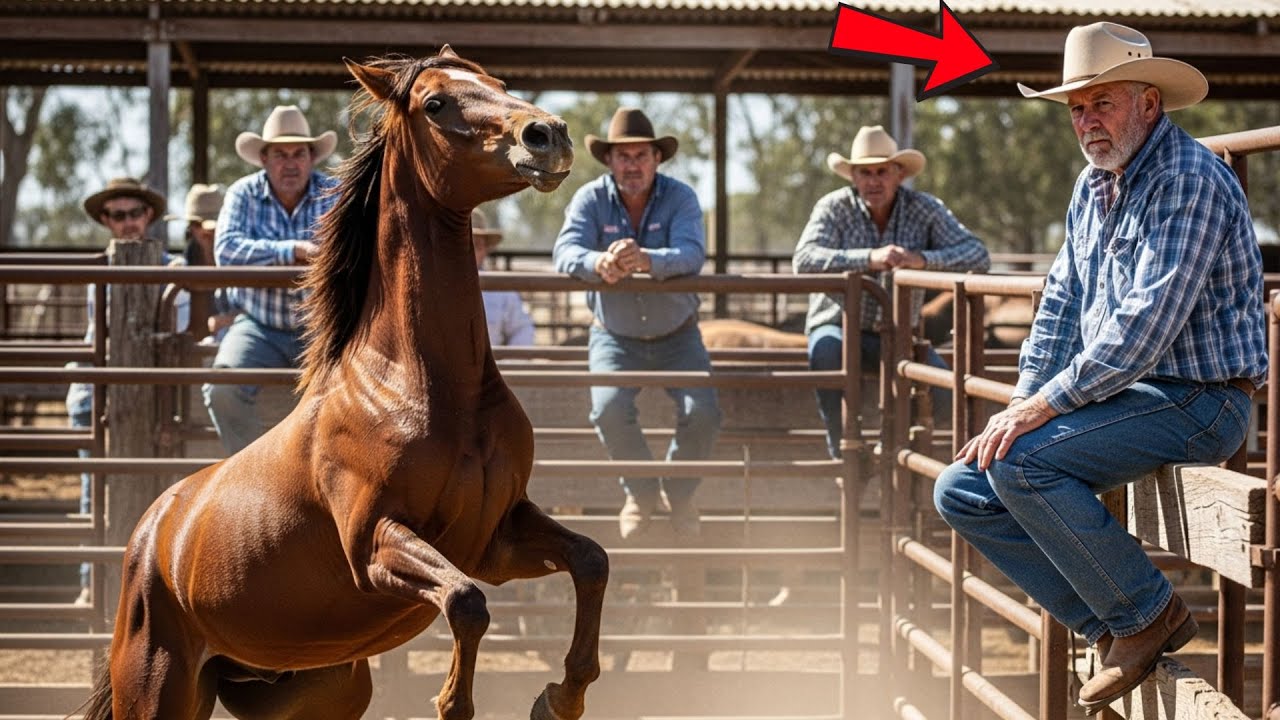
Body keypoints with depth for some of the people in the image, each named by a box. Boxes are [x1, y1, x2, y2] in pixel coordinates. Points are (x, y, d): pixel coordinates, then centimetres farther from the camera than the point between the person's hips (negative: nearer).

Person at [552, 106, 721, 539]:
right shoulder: (591, 199, -9)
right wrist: (598, 264, -50)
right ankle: (641, 493, 4)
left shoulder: (680, 198, -12)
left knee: (702, 413, -20)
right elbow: (565, 251, -26)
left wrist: (645, 260, -52)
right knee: (609, 409, -26)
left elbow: (691, 254, -30)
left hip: (676, 337, 0)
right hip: (615, 337, 0)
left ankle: (680, 493, 13)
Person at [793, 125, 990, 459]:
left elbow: (978, 255, -17)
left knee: (942, 392, -22)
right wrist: (870, 258, -41)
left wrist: (923, 259, -35)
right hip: (840, 326, -2)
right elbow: (804, 259, -28)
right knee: (827, 348, -36)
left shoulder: (924, 209, -6)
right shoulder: (834, 207, -10)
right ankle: (844, 453, -20)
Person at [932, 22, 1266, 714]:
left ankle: (1148, 614, -11)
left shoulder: (1188, 178, -17)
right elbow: (1061, 307, 17)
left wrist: (1044, 406, -21)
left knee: (1021, 462, -27)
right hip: (1122, 392, 9)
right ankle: (1113, 629, 0)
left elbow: (1144, 325, -25)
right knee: (961, 490, 0)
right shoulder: (1092, 187, 12)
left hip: (1195, 400, -9)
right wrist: (1019, 407, 3)